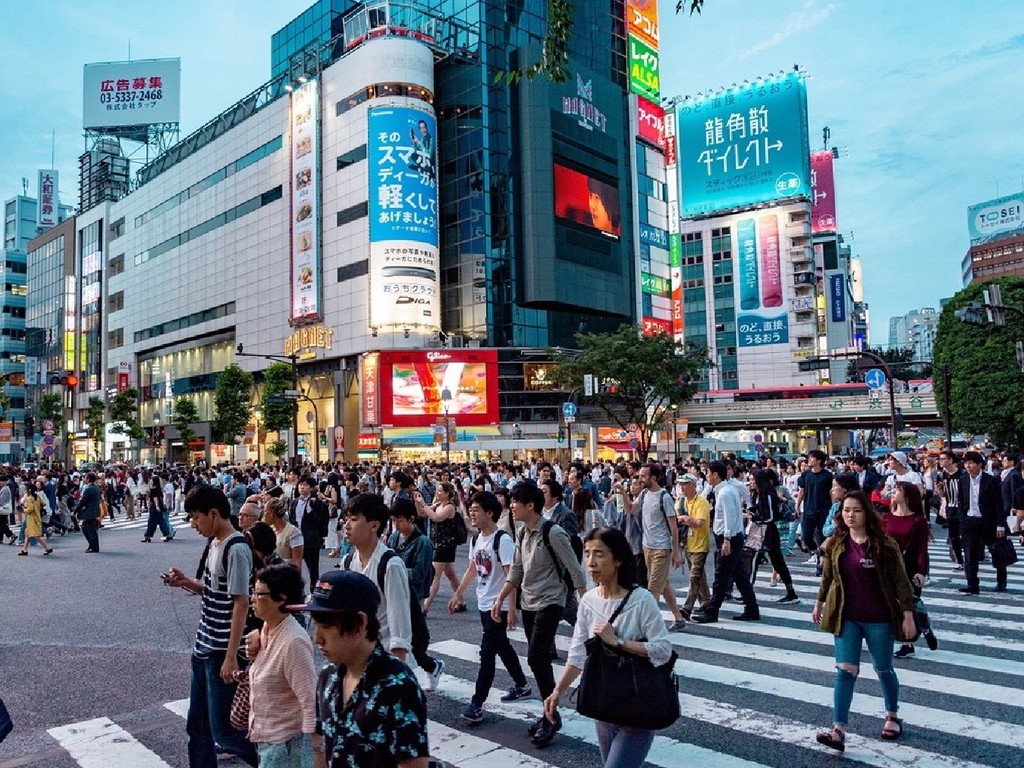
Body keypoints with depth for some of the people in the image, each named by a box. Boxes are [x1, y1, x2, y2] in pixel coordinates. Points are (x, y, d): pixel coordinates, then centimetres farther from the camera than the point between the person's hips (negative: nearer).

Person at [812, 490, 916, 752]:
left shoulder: (884, 545, -12)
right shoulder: (835, 544, -1)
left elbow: (901, 581, -10)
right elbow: (827, 577, 11)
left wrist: (908, 615, -11)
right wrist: (819, 604, 18)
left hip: (879, 619, -2)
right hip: (846, 619, 2)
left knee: (883, 670, 16)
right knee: (845, 671, -4)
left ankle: (892, 717, 40)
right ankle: (838, 731, -6)